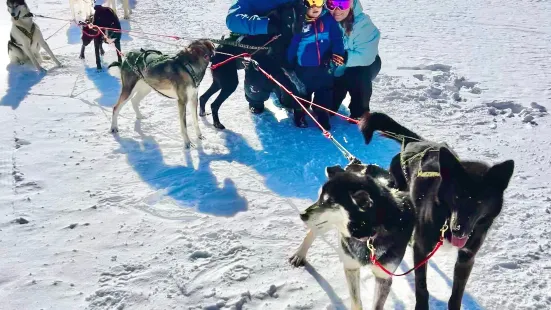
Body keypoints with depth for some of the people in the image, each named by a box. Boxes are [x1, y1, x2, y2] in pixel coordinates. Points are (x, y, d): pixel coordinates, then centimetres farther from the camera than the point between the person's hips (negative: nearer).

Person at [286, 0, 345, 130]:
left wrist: (338, 53, -21)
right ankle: (300, 114, 34)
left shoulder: (328, 19, -4)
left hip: (324, 67, 2)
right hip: (304, 68, -2)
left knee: (325, 90, 12)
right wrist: (289, 64, -10)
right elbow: (292, 45, -10)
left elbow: (337, 38, -5)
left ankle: (322, 115, 29)